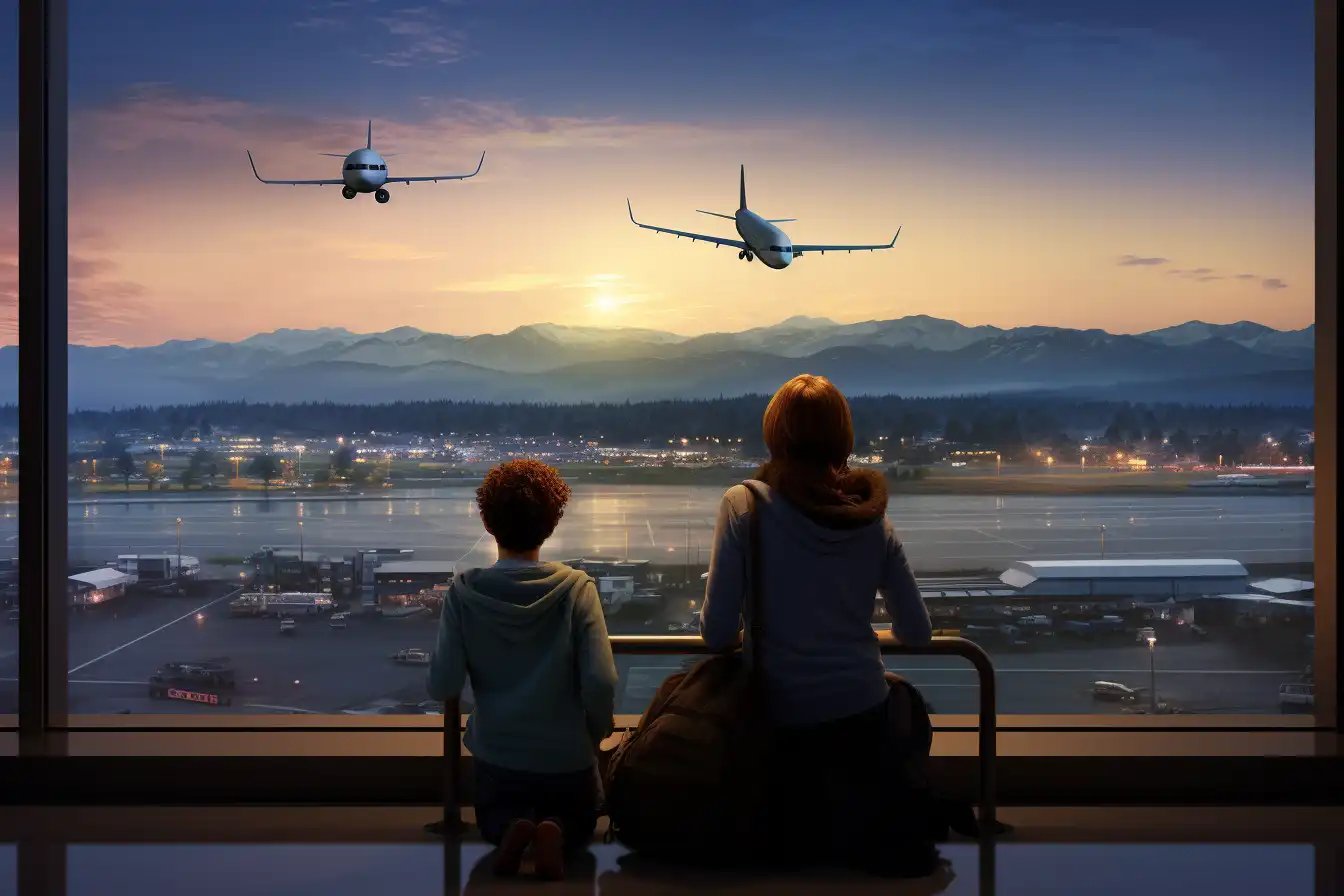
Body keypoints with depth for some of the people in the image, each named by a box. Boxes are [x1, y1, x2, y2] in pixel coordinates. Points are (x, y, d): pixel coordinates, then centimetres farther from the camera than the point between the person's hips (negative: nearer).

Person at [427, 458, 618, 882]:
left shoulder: (464, 592, -14)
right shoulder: (576, 588, -17)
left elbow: (442, 687, -15)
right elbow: (600, 683, -22)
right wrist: (597, 735, -2)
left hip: (496, 754, 1)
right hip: (567, 755, -1)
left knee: (493, 819, 32)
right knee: (579, 824, 29)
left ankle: (511, 828, -5)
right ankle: (554, 832, -8)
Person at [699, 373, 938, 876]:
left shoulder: (744, 505, -9)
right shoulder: (871, 518, 0)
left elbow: (718, 633, -11)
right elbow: (917, 634, 8)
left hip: (785, 714, -2)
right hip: (861, 709, 2)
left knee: (798, 841, 25)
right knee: (874, 842, 27)